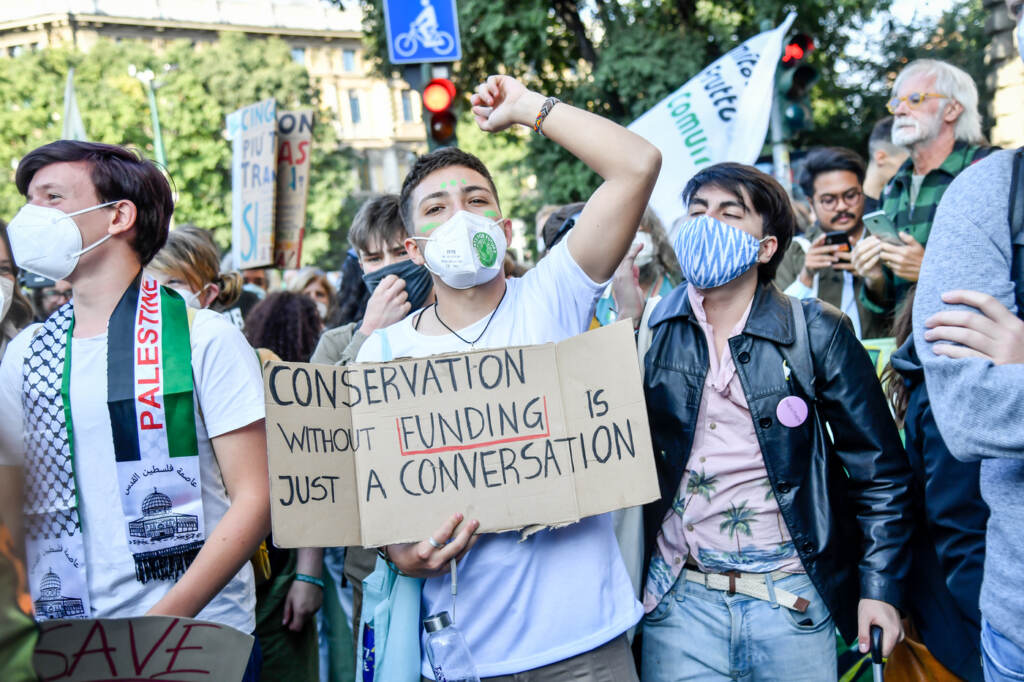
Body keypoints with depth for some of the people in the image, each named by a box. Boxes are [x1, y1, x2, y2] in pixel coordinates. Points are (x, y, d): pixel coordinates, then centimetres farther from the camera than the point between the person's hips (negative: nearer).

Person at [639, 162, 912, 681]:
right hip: (679, 603, 1)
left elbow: (878, 468, -1)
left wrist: (881, 585, -5)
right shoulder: (650, 330, 2)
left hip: (792, 600, -1)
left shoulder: (817, 333, -4)